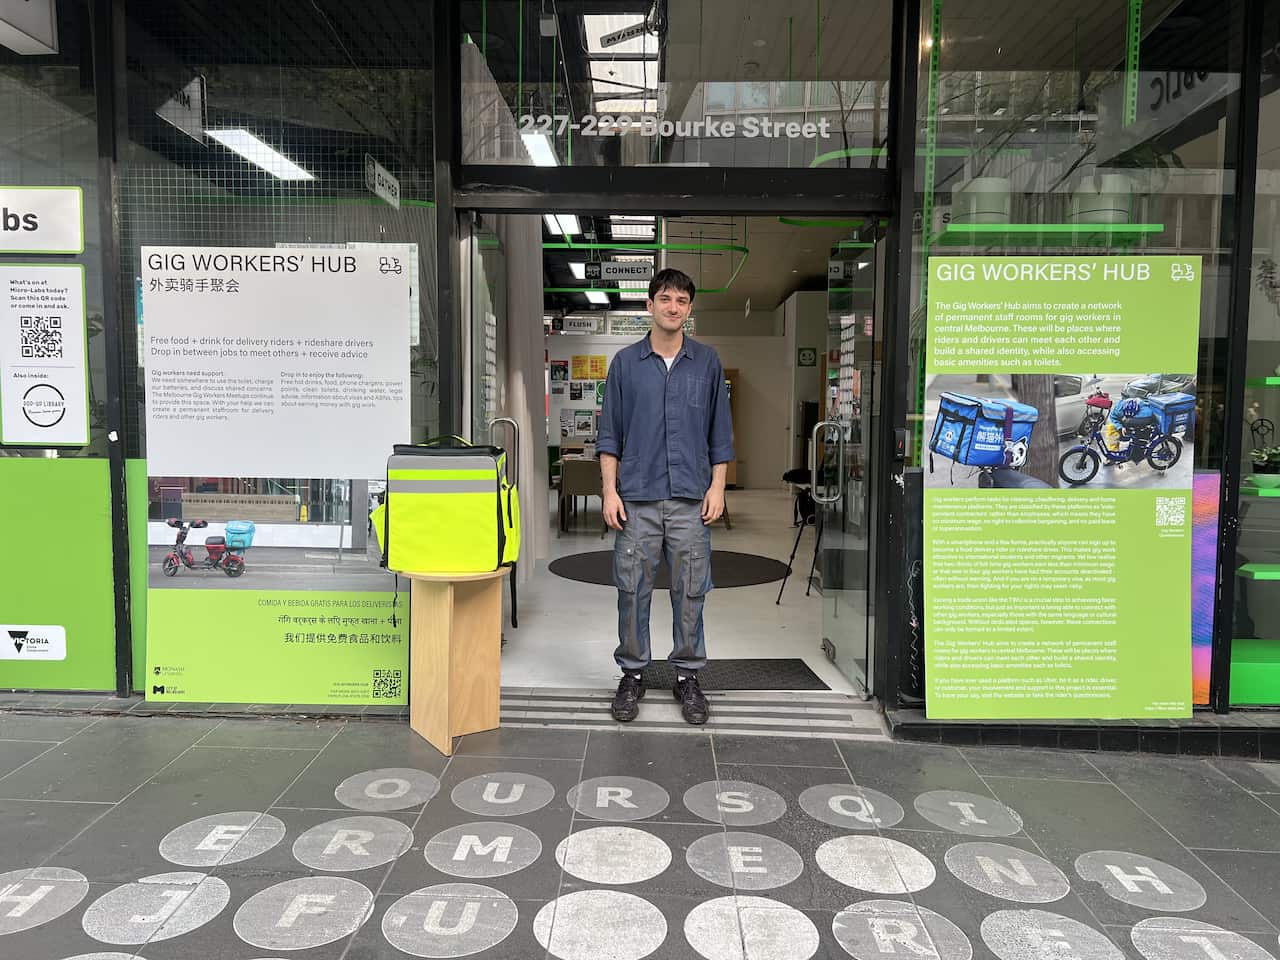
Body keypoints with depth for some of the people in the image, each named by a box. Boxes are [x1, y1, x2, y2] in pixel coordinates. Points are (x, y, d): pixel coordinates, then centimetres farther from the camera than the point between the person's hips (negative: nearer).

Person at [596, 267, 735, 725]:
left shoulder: (707, 362, 7)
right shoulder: (626, 362, 6)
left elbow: (720, 432, 9)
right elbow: (609, 433, 5)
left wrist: (717, 488, 0)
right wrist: (610, 490, -3)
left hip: (691, 498, 0)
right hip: (637, 497, 0)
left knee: (690, 592, 6)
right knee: (632, 589, 5)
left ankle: (687, 675, 20)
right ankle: (632, 674, 19)